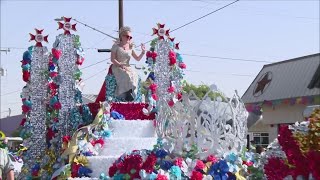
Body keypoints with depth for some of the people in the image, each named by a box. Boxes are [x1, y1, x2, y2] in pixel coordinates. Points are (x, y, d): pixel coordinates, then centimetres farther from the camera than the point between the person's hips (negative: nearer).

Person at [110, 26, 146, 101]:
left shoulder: (130, 47, 14)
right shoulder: (116, 46, 2)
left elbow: (138, 58, 16)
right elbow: (113, 59, -5)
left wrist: (143, 52, -2)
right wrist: (121, 65, -17)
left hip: (127, 68, 4)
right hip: (117, 68, -4)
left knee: (134, 76, -29)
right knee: (127, 76, -35)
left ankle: (130, 97, -29)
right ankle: (127, 96, -31)